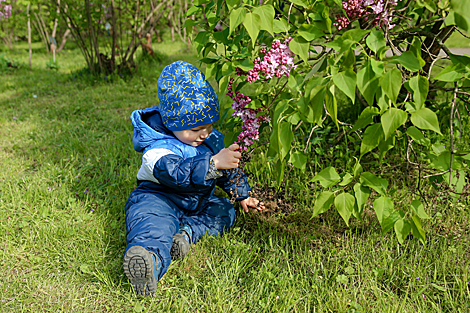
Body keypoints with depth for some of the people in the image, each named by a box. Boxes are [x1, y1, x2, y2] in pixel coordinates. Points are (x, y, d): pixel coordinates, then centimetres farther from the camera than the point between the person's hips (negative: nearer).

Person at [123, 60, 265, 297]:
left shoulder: (210, 139, 5)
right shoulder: (157, 149, -21)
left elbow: (228, 169, 20)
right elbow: (176, 173, -40)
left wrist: (243, 195, 23)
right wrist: (214, 163, -48)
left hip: (197, 200, 9)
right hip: (158, 197, -8)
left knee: (225, 210, -8)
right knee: (154, 223, -37)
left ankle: (187, 232, -31)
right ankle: (150, 257, -70)